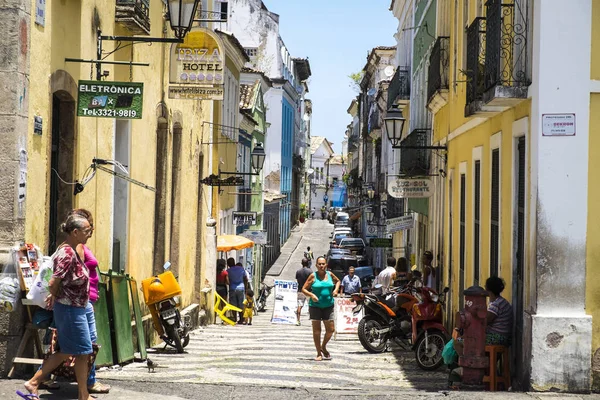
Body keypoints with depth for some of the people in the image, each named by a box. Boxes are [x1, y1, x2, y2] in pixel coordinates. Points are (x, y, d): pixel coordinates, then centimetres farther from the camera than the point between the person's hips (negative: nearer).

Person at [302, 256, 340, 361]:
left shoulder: (330, 275, 5)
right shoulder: (313, 276, -4)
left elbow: (337, 281, 26)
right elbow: (304, 289, -1)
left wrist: (336, 289, 7)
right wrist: (311, 295, -19)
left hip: (328, 306, 3)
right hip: (315, 306, -3)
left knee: (330, 330, 1)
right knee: (316, 330, 1)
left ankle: (323, 347, 27)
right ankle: (319, 353, 11)